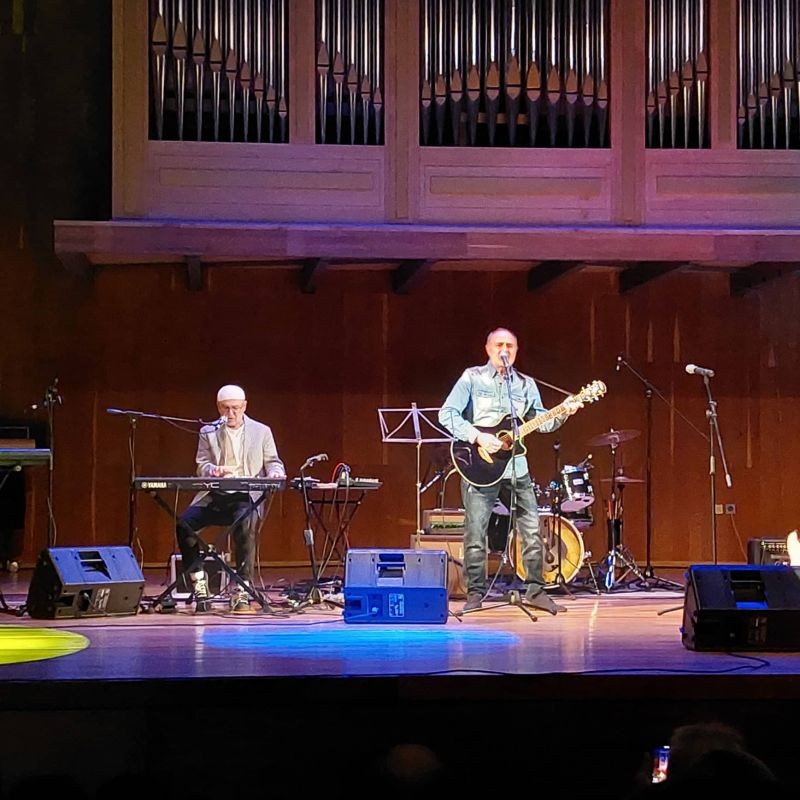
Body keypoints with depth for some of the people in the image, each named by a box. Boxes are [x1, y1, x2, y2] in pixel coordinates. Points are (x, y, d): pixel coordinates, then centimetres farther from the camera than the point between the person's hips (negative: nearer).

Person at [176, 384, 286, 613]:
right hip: (214, 497, 2)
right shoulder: (208, 432, 13)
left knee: (245, 524, -36)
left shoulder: (261, 432, 11)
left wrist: (275, 473, -13)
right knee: (184, 522, -25)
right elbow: (202, 466, 6)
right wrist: (214, 470, -17)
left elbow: (274, 463, 11)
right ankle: (199, 584, -15)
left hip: (247, 497, -2)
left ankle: (242, 591, -29)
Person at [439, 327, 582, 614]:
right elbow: (447, 413, -7)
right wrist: (477, 436, -17)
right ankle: (475, 593, 5)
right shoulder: (472, 378, 1)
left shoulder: (526, 384, 14)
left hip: (516, 466, 4)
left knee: (532, 530, 2)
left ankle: (535, 590, 11)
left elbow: (541, 421, 10)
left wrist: (563, 412, -9)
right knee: (476, 532, -3)